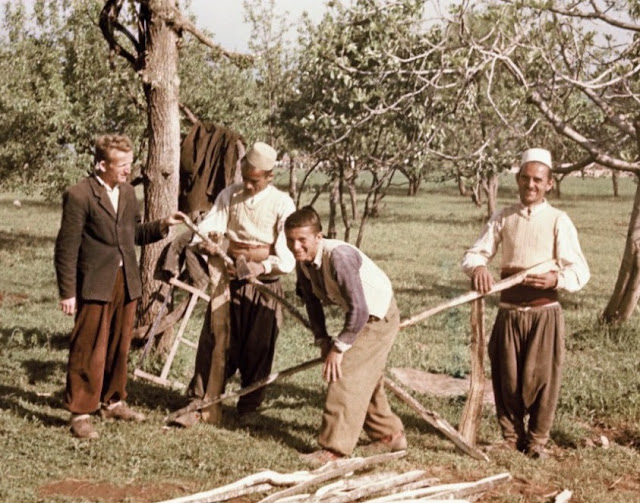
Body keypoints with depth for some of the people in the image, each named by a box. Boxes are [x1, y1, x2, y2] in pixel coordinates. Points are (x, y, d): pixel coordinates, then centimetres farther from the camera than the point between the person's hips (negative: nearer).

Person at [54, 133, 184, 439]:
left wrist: (162, 226, 2)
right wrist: (67, 293, -13)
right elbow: (67, 248, -11)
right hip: (95, 285, -7)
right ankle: (81, 413, 6)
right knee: (89, 353, -2)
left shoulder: (127, 192, 9)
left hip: (127, 282, 7)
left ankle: (112, 401, 30)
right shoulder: (79, 196, -13)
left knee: (119, 347, 15)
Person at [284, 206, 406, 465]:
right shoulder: (303, 261, -9)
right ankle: (389, 434, 35)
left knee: (345, 376, -13)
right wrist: (322, 340, -2)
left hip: (378, 317, -9)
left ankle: (334, 448, -9)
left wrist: (339, 347, -27)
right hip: (361, 316, 9)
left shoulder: (339, 256, -34)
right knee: (365, 379, 19)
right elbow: (312, 301, 5)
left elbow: (359, 310, -34)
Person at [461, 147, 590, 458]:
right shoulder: (502, 219, 8)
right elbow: (475, 253, 6)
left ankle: (537, 440, 17)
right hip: (509, 310, 2)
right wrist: (478, 267, -19)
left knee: (542, 377, 1)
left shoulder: (558, 221, -1)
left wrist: (557, 279, -29)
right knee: (507, 377, 6)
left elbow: (579, 271, -8)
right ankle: (511, 437, 22)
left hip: (544, 311, -2)